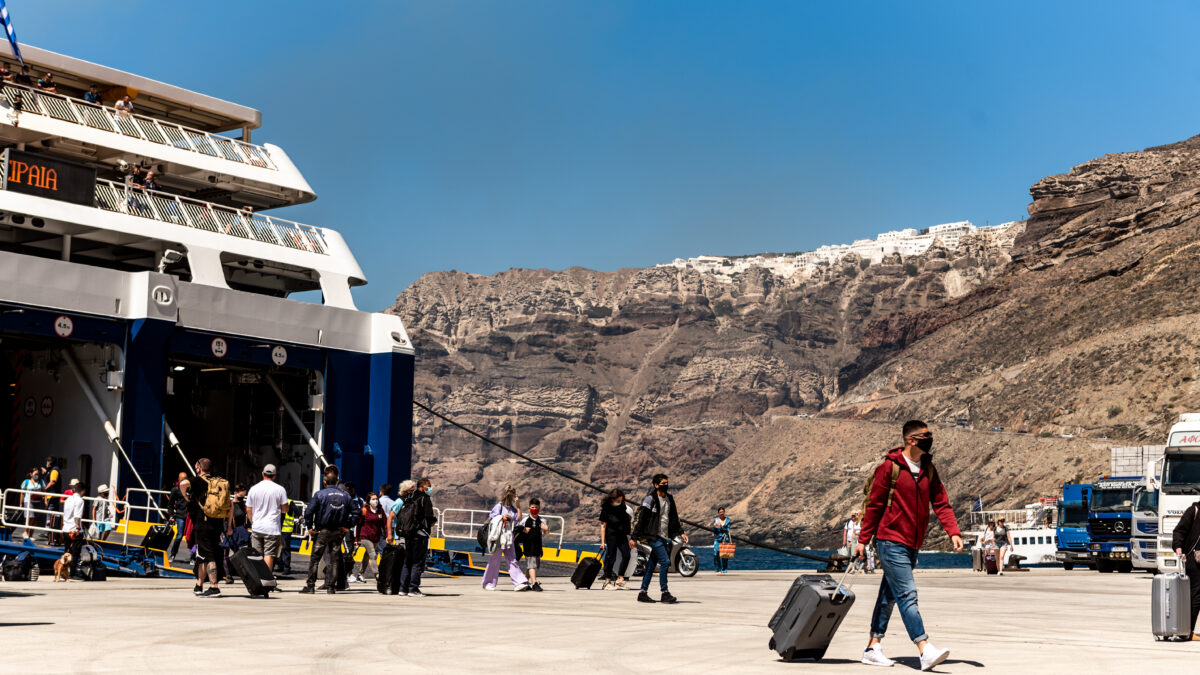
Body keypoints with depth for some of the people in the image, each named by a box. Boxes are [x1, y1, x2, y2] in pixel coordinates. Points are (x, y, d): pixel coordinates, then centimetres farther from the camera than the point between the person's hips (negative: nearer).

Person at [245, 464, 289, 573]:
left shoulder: (253, 489, 4)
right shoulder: (280, 489, -5)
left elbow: (248, 509, 8)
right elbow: (285, 509, -1)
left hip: (256, 527, 3)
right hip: (272, 528, -3)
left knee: (256, 555, 9)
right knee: (269, 555, -4)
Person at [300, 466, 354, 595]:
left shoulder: (320, 495, -7)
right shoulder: (345, 496, 4)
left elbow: (309, 511, -12)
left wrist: (309, 527, -3)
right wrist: (347, 526, 12)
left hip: (322, 531, -3)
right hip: (339, 531, 3)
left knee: (314, 558, 4)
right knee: (335, 560, 8)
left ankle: (310, 585, 1)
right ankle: (331, 587, 7)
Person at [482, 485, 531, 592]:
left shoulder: (512, 508, 13)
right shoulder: (500, 505, -4)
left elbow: (519, 518, 8)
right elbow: (491, 519, -4)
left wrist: (518, 507, 2)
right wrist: (502, 517, -17)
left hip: (508, 536, 6)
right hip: (499, 536, -6)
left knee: (512, 560, -1)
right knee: (495, 560, 1)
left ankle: (519, 583, -8)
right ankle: (488, 584, 11)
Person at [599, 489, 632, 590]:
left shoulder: (622, 507, 5)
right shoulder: (606, 509, -10)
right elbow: (603, 525, -10)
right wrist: (602, 541, -12)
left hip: (622, 536, 6)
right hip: (611, 535, -6)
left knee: (626, 555, -4)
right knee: (611, 557, -4)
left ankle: (620, 579, 6)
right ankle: (607, 581, 4)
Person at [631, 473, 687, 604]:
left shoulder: (669, 499, 15)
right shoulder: (650, 499, -8)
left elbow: (674, 518, 24)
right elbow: (641, 519, -9)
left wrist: (681, 533, 18)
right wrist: (635, 537, -11)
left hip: (665, 537, 7)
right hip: (654, 536, -7)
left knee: (651, 565, 9)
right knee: (665, 561, -14)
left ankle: (643, 593, 13)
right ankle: (665, 593, -10)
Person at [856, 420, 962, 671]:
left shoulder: (928, 469, 10)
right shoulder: (890, 467, -9)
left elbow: (941, 503, 8)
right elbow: (874, 505, -6)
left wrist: (953, 532, -7)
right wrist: (863, 540, -4)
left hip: (912, 544, 7)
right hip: (890, 540, -7)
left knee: (890, 596, 12)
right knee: (907, 594, -13)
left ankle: (872, 648, 20)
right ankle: (926, 651, -19)